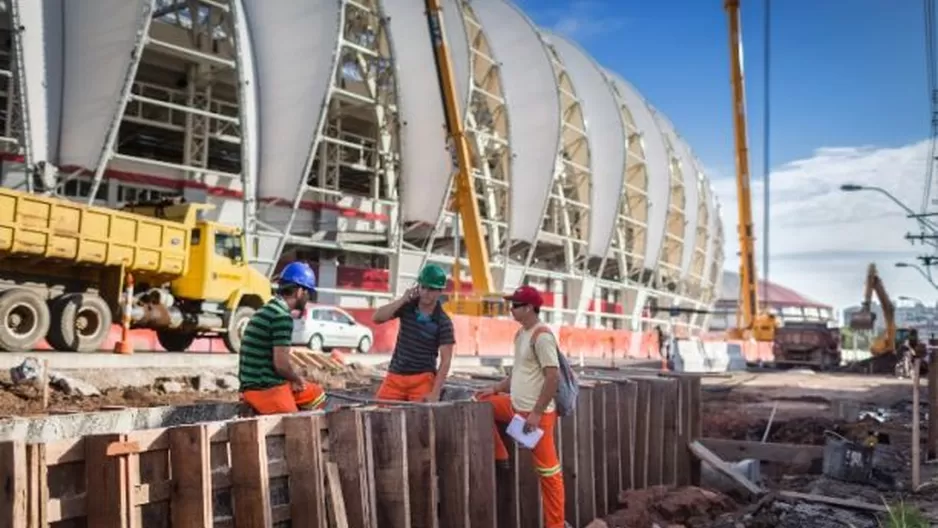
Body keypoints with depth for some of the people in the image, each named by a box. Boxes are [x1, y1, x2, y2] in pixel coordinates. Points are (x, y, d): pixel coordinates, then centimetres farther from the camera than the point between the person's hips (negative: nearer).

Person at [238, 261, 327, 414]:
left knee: (316, 395, 20)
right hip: (266, 390, -10)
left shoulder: (266, 310, 14)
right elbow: (281, 364, -21)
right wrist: (298, 380, -3)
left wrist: (293, 380, 8)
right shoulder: (282, 316, -17)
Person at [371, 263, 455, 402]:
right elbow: (376, 318, -9)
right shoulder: (407, 306, 0)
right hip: (395, 376, 3)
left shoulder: (443, 323, -9)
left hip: (422, 379, -3)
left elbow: (445, 360, -11)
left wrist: (435, 393, -18)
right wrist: (402, 300, -18)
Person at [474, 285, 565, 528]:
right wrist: (496, 388, 12)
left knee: (548, 471, -2)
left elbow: (553, 377, -23)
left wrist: (536, 413, -23)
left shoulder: (542, 336, -18)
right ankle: (499, 457, 22)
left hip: (537, 414, -9)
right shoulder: (521, 334, 11)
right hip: (516, 407, 9)